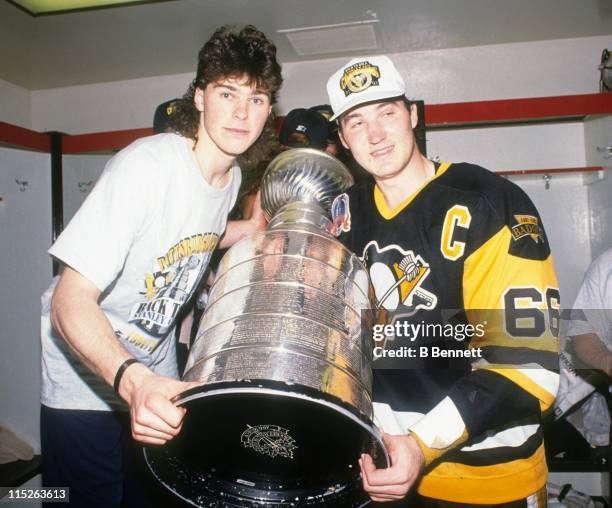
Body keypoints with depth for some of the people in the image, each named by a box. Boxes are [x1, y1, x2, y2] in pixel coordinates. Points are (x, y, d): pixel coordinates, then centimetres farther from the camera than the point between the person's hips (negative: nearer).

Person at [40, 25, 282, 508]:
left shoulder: (232, 176, -4)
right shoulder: (146, 165, -27)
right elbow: (70, 301, -31)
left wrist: (256, 228, 0)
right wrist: (131, 379, -47)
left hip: (157, 378, 7)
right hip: (84, 380, -6)